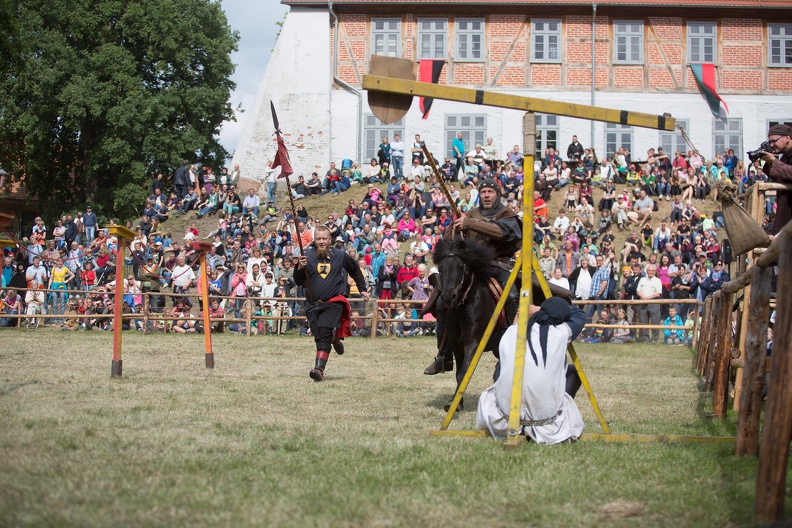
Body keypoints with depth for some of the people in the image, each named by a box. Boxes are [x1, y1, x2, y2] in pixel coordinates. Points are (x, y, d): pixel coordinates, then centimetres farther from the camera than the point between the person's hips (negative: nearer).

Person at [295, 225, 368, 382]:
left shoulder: (341, 256, 2)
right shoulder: (308, 256, 1)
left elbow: (355, 271, 21)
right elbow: (298, 282, 0)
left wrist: (362, 289, 21)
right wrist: (300, 268, -18)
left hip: (334, 303, -3)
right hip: (313, 304, 3)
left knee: (324, 333, -20)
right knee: (319, 336, 6)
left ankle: (319, 369, -27)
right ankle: (335, 339, 39)